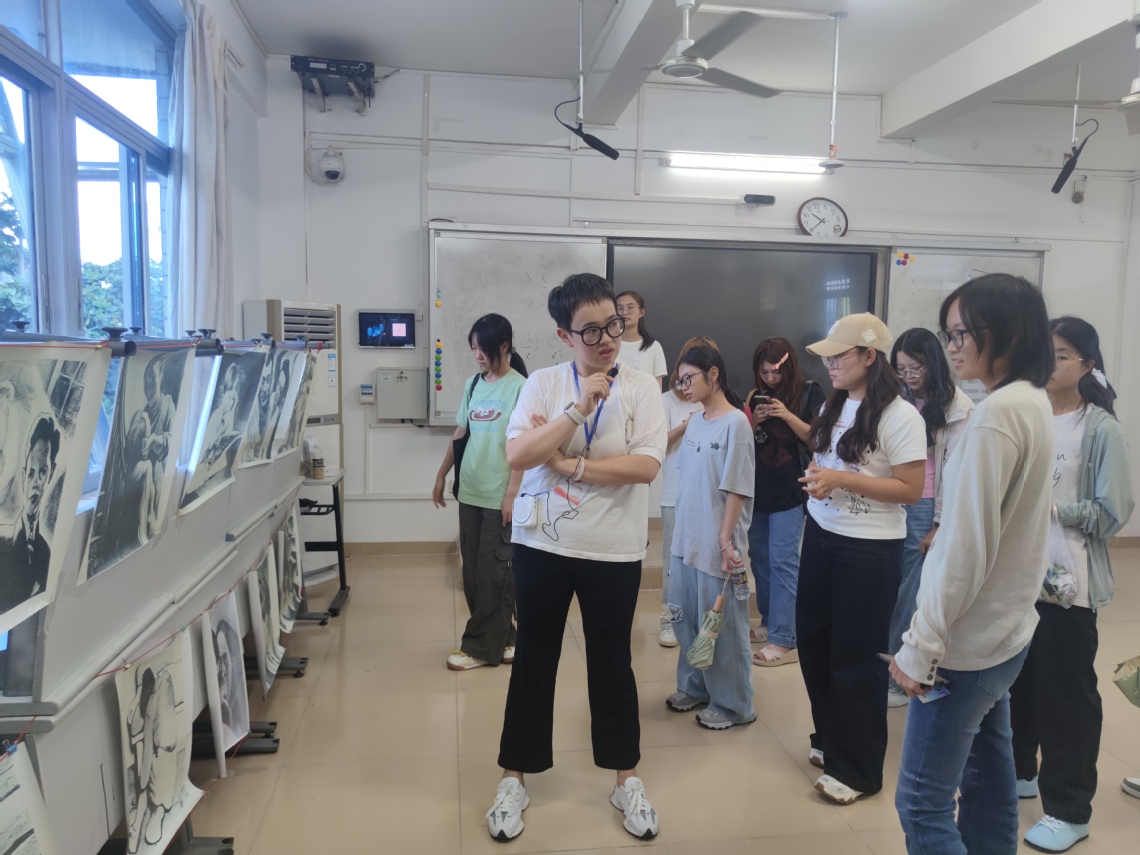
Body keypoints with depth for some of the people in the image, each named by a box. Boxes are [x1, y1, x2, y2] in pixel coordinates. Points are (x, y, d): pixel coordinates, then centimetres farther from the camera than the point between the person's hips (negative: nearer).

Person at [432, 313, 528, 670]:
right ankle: (501, 638, 23)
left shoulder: (519, 387, -9)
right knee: (473, 571, 10)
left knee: (492, 572, 0)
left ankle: (481, 647, 11)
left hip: (499, 495, -6)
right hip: (470, 491, 7)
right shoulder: (472, 384, 9)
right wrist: (441, 476, 15)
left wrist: (512, 493, -16)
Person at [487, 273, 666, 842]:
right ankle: (513, 780, 29)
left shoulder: (642, 388, -3)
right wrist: (578, 408, -20)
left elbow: (646, 466, -15)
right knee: (534, 659, 12)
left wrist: (571, 464, -16)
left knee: (611, 662, 13)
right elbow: (517, 456, -14)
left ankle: (627, 781, 32)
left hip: (613, 550, 0)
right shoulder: (542, 383, -2)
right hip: (541, 545, 1)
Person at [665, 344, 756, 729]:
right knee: (687, 620, 17)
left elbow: (736, 490, -14)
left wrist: (725, 541, -16)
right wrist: (681, 533, 13)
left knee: (722, 626, 4)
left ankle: (733, 705, 20)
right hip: (685, 540, 7)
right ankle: (694, 686, 35)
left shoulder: (735, 423, -13)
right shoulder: (695, 422, 8)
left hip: (716, 545, -7)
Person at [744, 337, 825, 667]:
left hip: (790, 490, -6)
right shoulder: (756, 396, 11)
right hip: (758, 489, 6)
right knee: (759, 557, 11)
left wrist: (788, 416, -20)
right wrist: (753, 422, -9)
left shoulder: (809, 392, -2)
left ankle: (784, 641, -6)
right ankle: (769, 623, 27)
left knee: (782, 561, -9)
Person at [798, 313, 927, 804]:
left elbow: (910, 490, -17)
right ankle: (830, 740, 38)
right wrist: (817, 479, -1)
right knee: (813, 642, 16)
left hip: (869, 549, -7)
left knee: (856, 658, 4)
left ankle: (857, 769, 22)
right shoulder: (834, 406, 6)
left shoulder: (899, 416, -15)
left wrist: (842, 479, -23)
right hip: (821, 536, 8)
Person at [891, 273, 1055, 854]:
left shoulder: (997, 413, -21)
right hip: (1004, 629, 10)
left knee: (922, 800, 0)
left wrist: (921, 646, -16)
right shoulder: (1034, 401, 8)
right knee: (987, 779, 21)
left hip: (967, 640, -9)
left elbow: (967, 546, -23)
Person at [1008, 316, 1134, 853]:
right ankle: (1017, 772, 36)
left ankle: (1069, 809, 18)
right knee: (1015, 679, 16)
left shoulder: (1101, 428, -8)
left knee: (1065, 691, 4)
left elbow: (1113, 511, -10)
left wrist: (1053, 511, -19)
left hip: (1068, 580, -5)